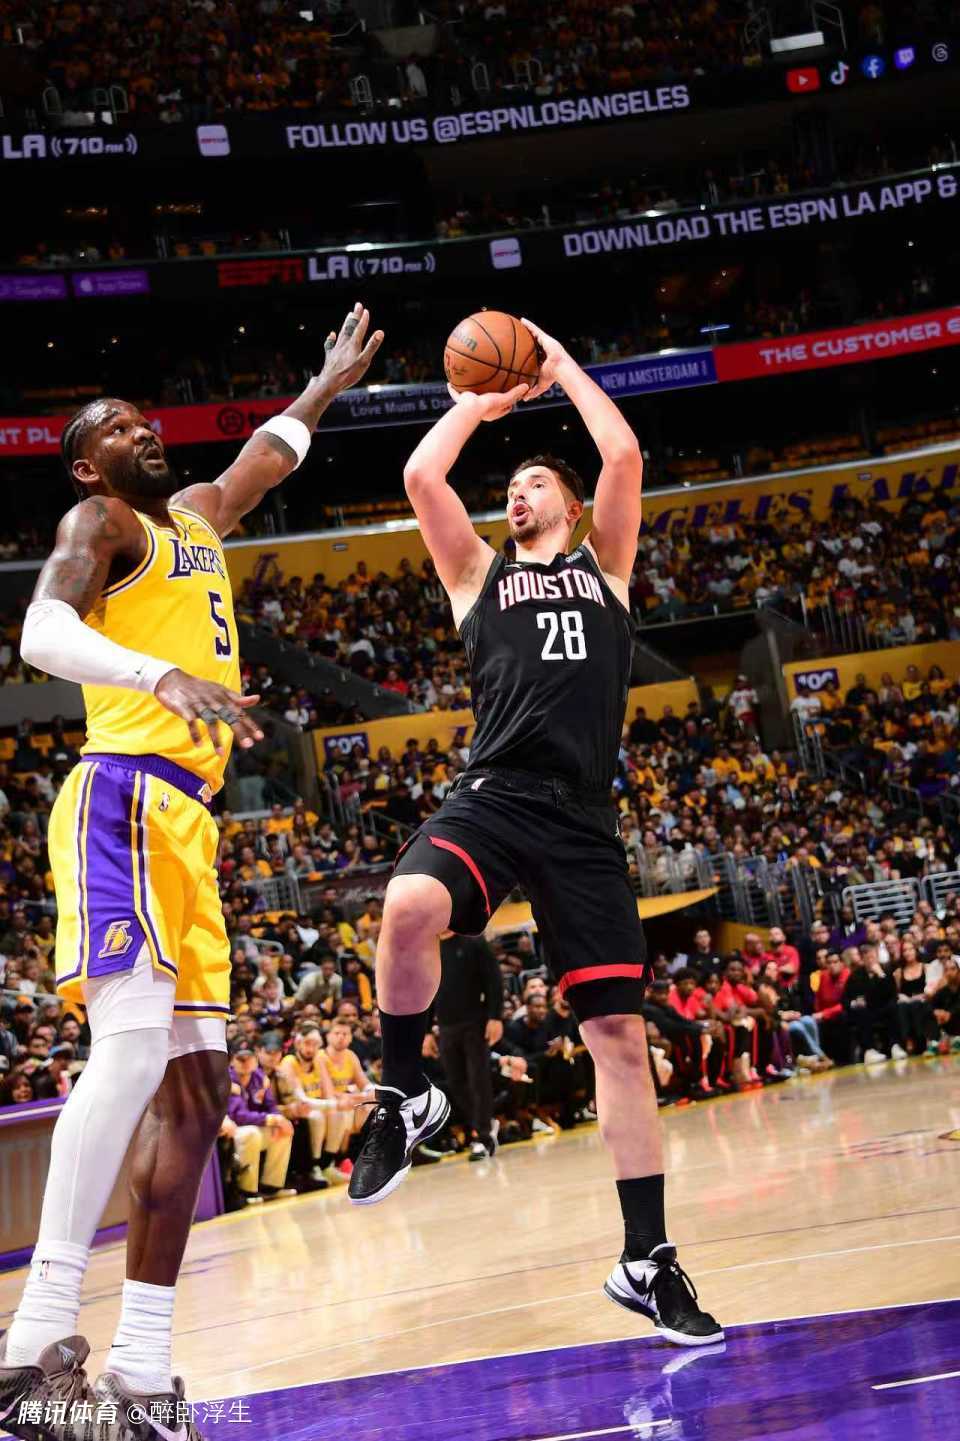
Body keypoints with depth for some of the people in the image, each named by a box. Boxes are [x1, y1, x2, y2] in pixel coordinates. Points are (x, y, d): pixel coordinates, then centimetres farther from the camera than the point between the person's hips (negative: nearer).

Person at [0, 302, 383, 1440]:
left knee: (194, 1085, 2)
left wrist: (326, 388, 57)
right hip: (125, 800, -9)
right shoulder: (102, 521, 2)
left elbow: (261, 461, 49)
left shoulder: (195, 517, 27)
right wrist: (162, 676, -33)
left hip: (185, 822, 9)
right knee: (135, 1041, -25)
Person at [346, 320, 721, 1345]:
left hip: (580, 819, 1)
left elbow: (624, 456, 7)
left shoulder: (604, 566, 21)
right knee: (407, 909, -35)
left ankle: (646, 1262, 7)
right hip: (490, 798, -1)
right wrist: (481, 398, 21)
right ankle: (405, 1096, -10)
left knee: (620, 1034, -1)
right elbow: (420, 474, 7)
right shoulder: (478, 574, 20)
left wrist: (561, 367, 19)